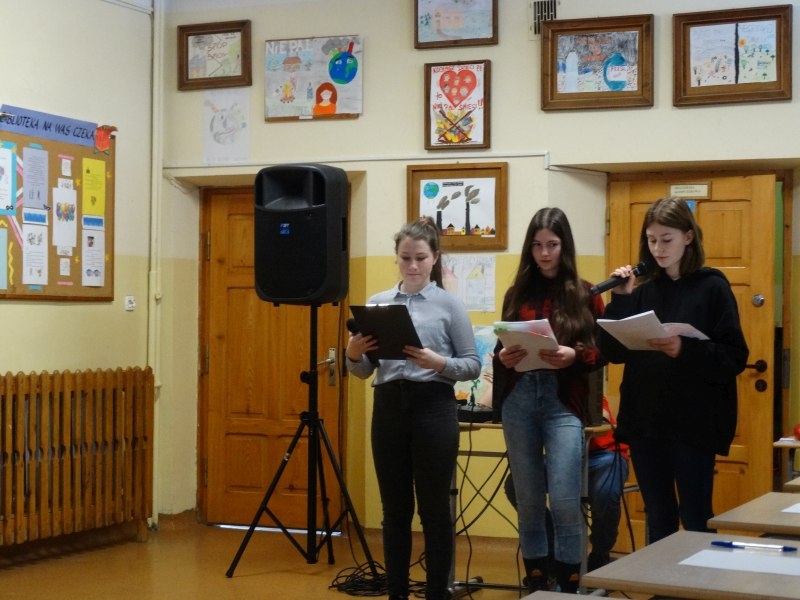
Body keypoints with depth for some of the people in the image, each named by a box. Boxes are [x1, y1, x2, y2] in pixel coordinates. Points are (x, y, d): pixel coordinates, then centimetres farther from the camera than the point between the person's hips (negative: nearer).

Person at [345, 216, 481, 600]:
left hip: (434, 408, -3)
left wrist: (439, 362, -19)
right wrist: (353, 353, -10)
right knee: (395, 510, 9)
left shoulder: (449, 304, 0)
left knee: (434, 511, 3)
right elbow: (363, 371, 12)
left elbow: (473, 365, -1)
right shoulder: (377, 303, 10)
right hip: (389, 409, 3)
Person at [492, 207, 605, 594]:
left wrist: (574, 355, -19)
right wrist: (503, 357, -9)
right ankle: (536, 587, 19)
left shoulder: (585, 295, 4)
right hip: (519, 401, 3)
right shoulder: (517, 294, 11)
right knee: (528, 501, 7)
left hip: (564, 403, -3)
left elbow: (602, 354, 0)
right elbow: (501, 349, 13)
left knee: (564, 500, -11)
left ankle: (569, 588, 3)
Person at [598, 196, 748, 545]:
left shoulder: (712, 287, -4)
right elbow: (614, 352, 4)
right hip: (645, 421, 5)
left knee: (695, 520, 1)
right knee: (658, 519, 13)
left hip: (695, 423, -4)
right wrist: (620, 300, -6)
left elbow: (736, 358, -9)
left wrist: (686, 350, -24)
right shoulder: (643, 290, 9)